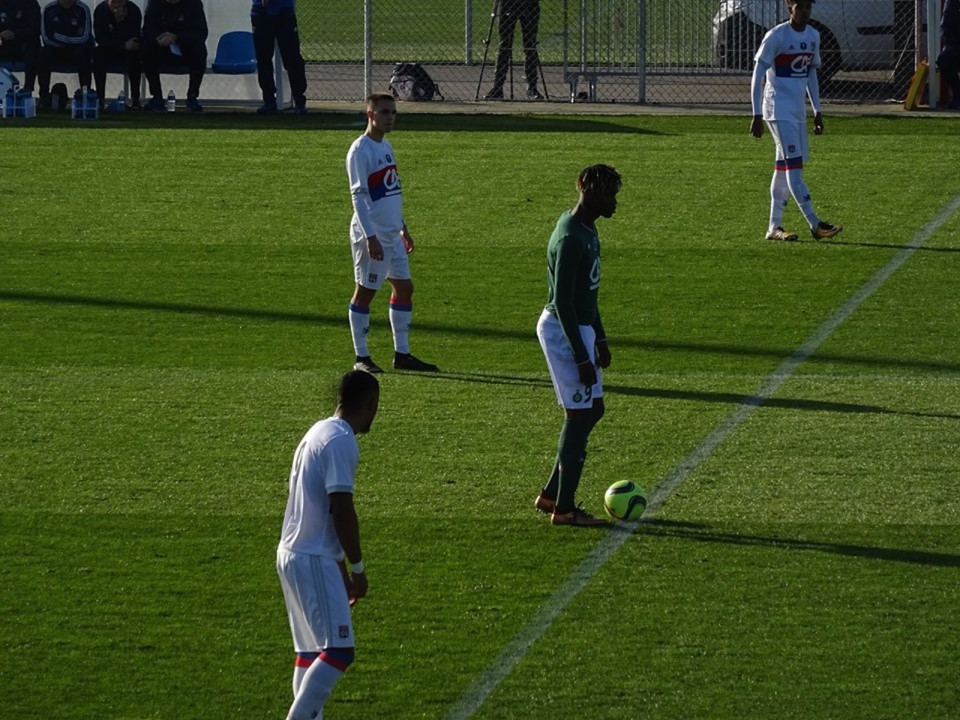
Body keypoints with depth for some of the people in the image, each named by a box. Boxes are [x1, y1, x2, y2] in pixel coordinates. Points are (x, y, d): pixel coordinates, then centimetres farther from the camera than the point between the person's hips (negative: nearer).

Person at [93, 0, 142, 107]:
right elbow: (100, 38, -17)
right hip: (108, 50, 1)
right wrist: (123, 45, -28)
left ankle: (135, 98, -30)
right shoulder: (100, 10, -12)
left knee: (134, 56, -33)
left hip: (128, 51, -1)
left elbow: (134, 38, -21)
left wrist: (122, 20, -35)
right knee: (98, 54, -30)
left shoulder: (134, 11, -15)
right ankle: (100, 97, -26)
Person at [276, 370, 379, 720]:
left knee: (311, 652, 11)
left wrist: (340, 567, 24)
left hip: (293, 555, 10)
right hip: (313, 560, -10)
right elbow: (342, 510, -18)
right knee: (338, 650, -12)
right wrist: (357, 567, -9)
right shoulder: (341, 441, -14)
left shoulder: (319, 433, 16)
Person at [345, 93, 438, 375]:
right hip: (371, 235, -9)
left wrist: (403, 228, 21)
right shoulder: (360, 150, -13)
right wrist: (370, 237, -21)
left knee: (404, 287, 9)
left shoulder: (385, 146, 13)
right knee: (365, 291, -1)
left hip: (392, 234, 9)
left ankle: (402, 354, 15)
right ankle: (361, 357, 6)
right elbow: (358, 195, -17)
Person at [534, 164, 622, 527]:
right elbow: (563, 302, -23)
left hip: (578, 329, 10)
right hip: (563, 332, -10)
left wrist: (599, 339, 22)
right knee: (580, 414, -5)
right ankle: (564, 508, 1)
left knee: (592, 409, 14)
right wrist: (582, 358, -22)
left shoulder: (587, 230, 10)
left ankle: (552, 494, 22)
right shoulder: (570, 239, -22)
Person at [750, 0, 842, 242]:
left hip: (797, 110, 7)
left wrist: (817, 111, 18)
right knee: (794, 164, -12)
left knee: (784, 166, 8)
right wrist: (757, 115, -13)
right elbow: (758, 75, -10)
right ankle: (815, 224, -17)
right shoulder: (776, 36, -11)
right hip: (779, 110, -7)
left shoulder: (813, 36, 9)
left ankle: (775, 227, 11)